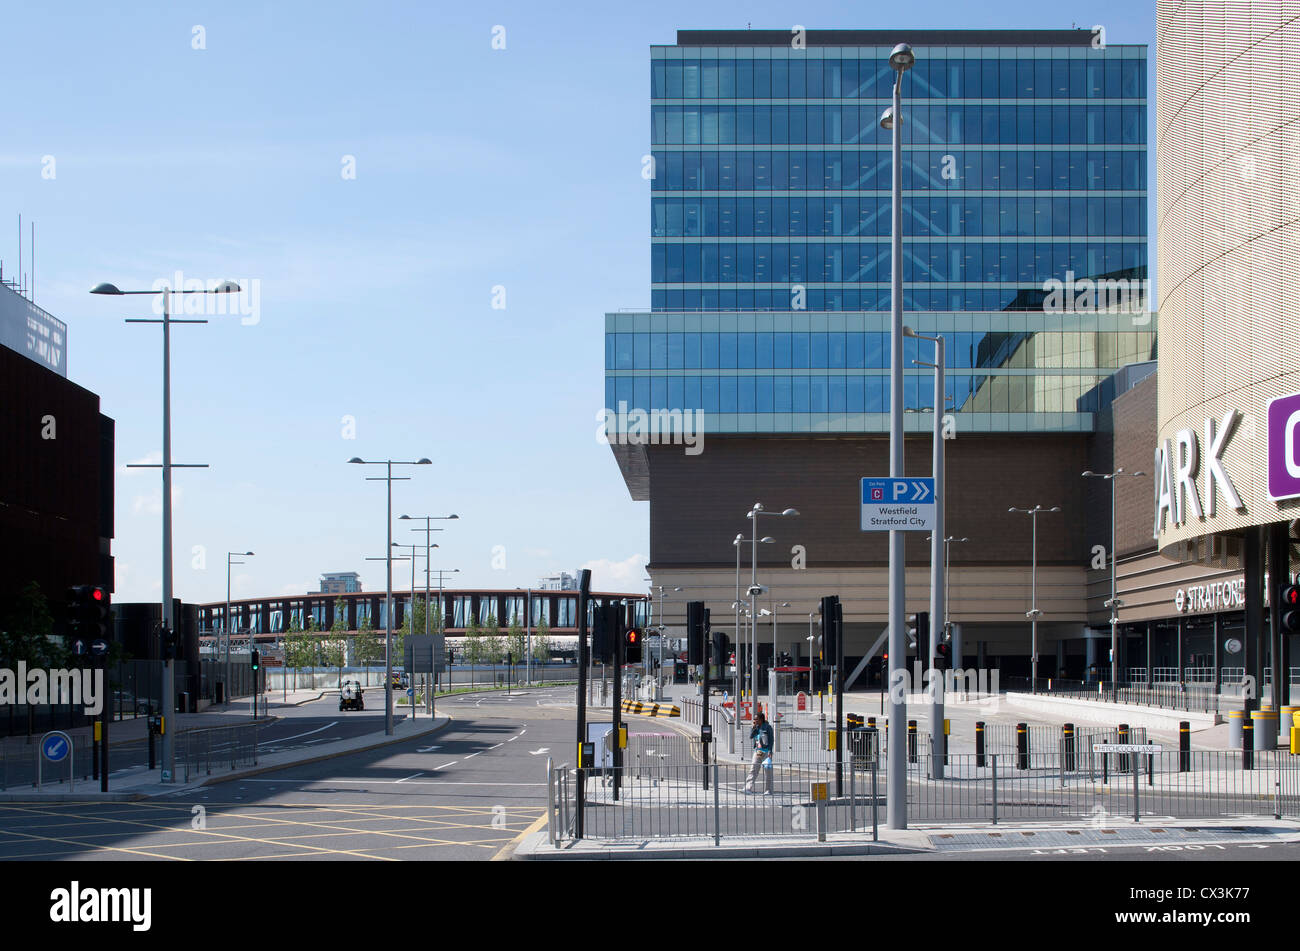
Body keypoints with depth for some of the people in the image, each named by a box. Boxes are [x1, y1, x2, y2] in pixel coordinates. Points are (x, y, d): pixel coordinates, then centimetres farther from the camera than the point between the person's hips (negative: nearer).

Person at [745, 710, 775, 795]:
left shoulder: (767, 727, -4)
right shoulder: (756, 728, 13)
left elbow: (771, 740, -7)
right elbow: (751, 736, 6)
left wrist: (770, 751, -14)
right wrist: (754, 727, -4)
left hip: (766, 751, -6)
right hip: (757, 751, 6)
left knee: (768, 771, -2)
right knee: (753, 769, -2)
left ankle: (769, 790, 3)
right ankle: (748, 787, -7)